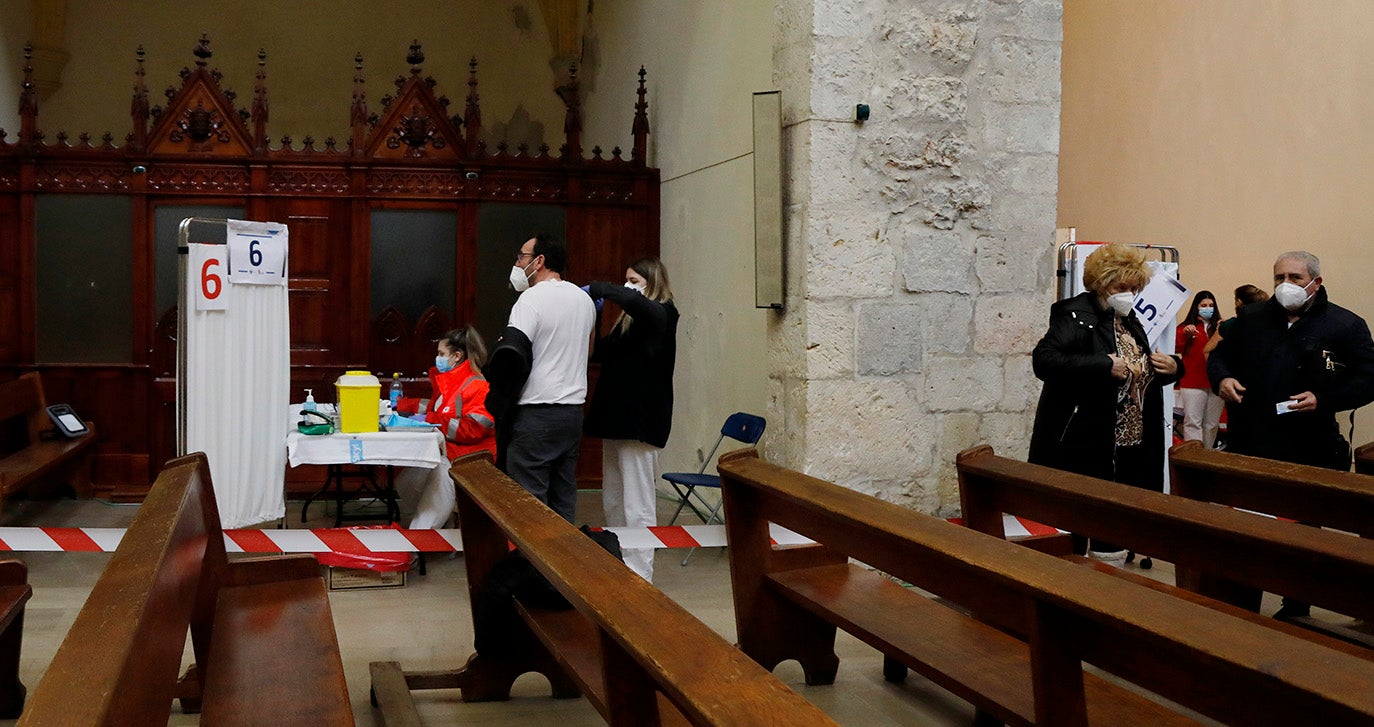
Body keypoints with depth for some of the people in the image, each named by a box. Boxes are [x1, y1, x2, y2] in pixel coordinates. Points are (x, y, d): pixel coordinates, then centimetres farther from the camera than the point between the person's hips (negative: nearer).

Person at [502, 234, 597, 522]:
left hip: (536, 414, -8)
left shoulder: (532, 299, -12)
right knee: (564, 496, 12)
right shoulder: (584, 299, 13)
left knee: (528, 501, -5)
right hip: (574, 409, 8)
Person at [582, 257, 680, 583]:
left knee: (637, 506, -5)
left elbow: (635, 302, -32)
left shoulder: (661, 314, -9)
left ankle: (639, 578, -1)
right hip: (617, 418, 9)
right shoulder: (628, 320, 17)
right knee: (613, 501, 15)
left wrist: (597, 289, -21)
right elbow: (602, 353, 13)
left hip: (640, 421, -9)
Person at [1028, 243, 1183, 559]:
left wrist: (1172, 367, 7)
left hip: (1129, 451, 8)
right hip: (1086, 452, -8)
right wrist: (1105, 365, -29)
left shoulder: (1128, 320, 17)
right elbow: (1043, 360, -25)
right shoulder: (1077, 316, -9)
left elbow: (1142, 376, 29)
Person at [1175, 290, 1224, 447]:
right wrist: (1184, 333, -25)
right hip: (1193, 383, -3)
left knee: (1212, 424, 10)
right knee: (1193, 422, -6)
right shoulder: (1187, 326, 4)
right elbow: (1176, 348, -9)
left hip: (1215, 382, 3)